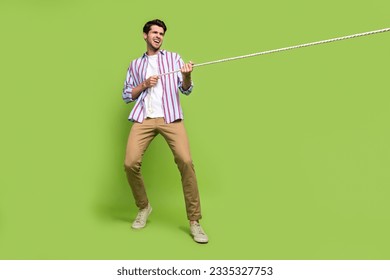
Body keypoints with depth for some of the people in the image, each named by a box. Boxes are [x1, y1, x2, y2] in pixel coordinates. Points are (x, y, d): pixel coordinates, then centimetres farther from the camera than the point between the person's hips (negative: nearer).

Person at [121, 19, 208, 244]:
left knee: (186, 162, -19)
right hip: (143, 118, 2)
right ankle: (144, 207, 14)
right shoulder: (136, 64, 21)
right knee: (131, 163, -14)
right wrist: (144, 85, -1)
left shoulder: (173, 58, 17)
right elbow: (126, 96, 17)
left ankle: (194, 221, -10)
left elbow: (186, 90, 6)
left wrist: (187, 75, -16)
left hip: (170, 116, -1)